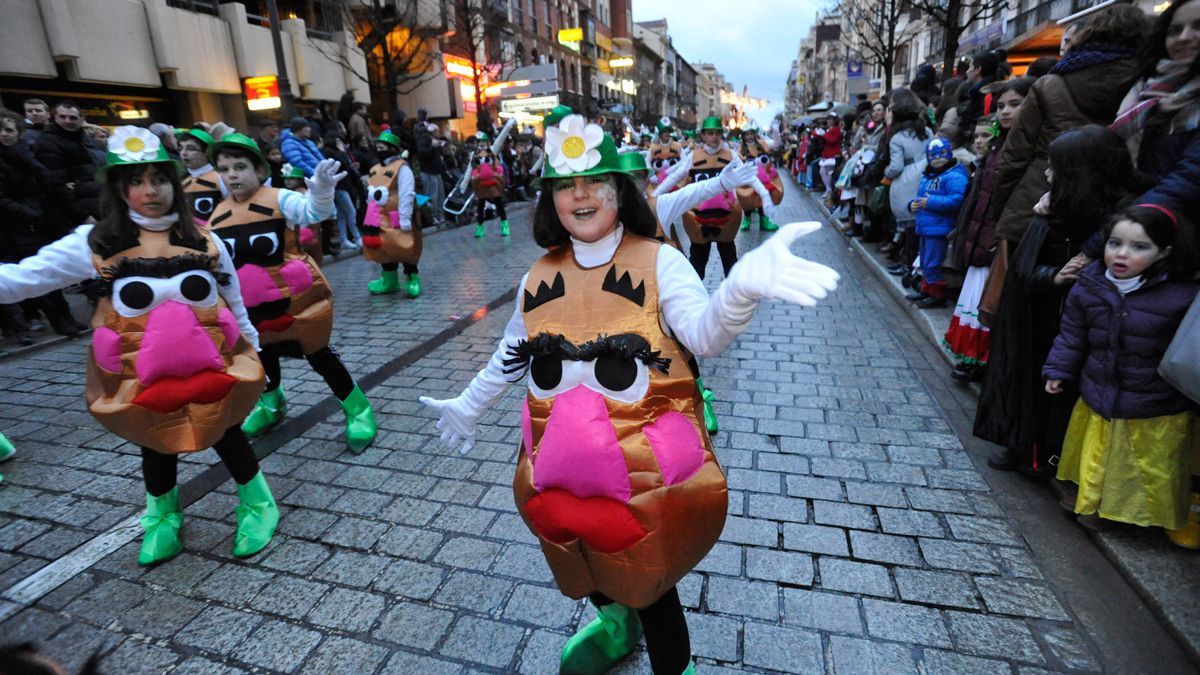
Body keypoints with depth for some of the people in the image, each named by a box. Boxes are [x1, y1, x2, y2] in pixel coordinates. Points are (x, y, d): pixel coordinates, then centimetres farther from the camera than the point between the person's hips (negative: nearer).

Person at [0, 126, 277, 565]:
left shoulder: (204, 240, -2)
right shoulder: (95, 244, -6)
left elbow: (233, 299, 7)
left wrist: (249, 344, 12)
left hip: (210, 363, 0)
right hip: (142, 373, 1)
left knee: (224, 433, 8)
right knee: (156, 444, 18)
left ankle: (257, 502, 29)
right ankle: (163, 516, 42)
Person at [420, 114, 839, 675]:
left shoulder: (658, 261, -12)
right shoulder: (540, 276, 1)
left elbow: (703, 335, -28)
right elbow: (514, 351, 15)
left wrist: (741, 286, -49)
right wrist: (468, 404, 25)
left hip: (643, 459, -5)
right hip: (559, 465, 5)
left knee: (646, 579, 12)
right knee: (587, 567, 27)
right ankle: (615, 624, 61)